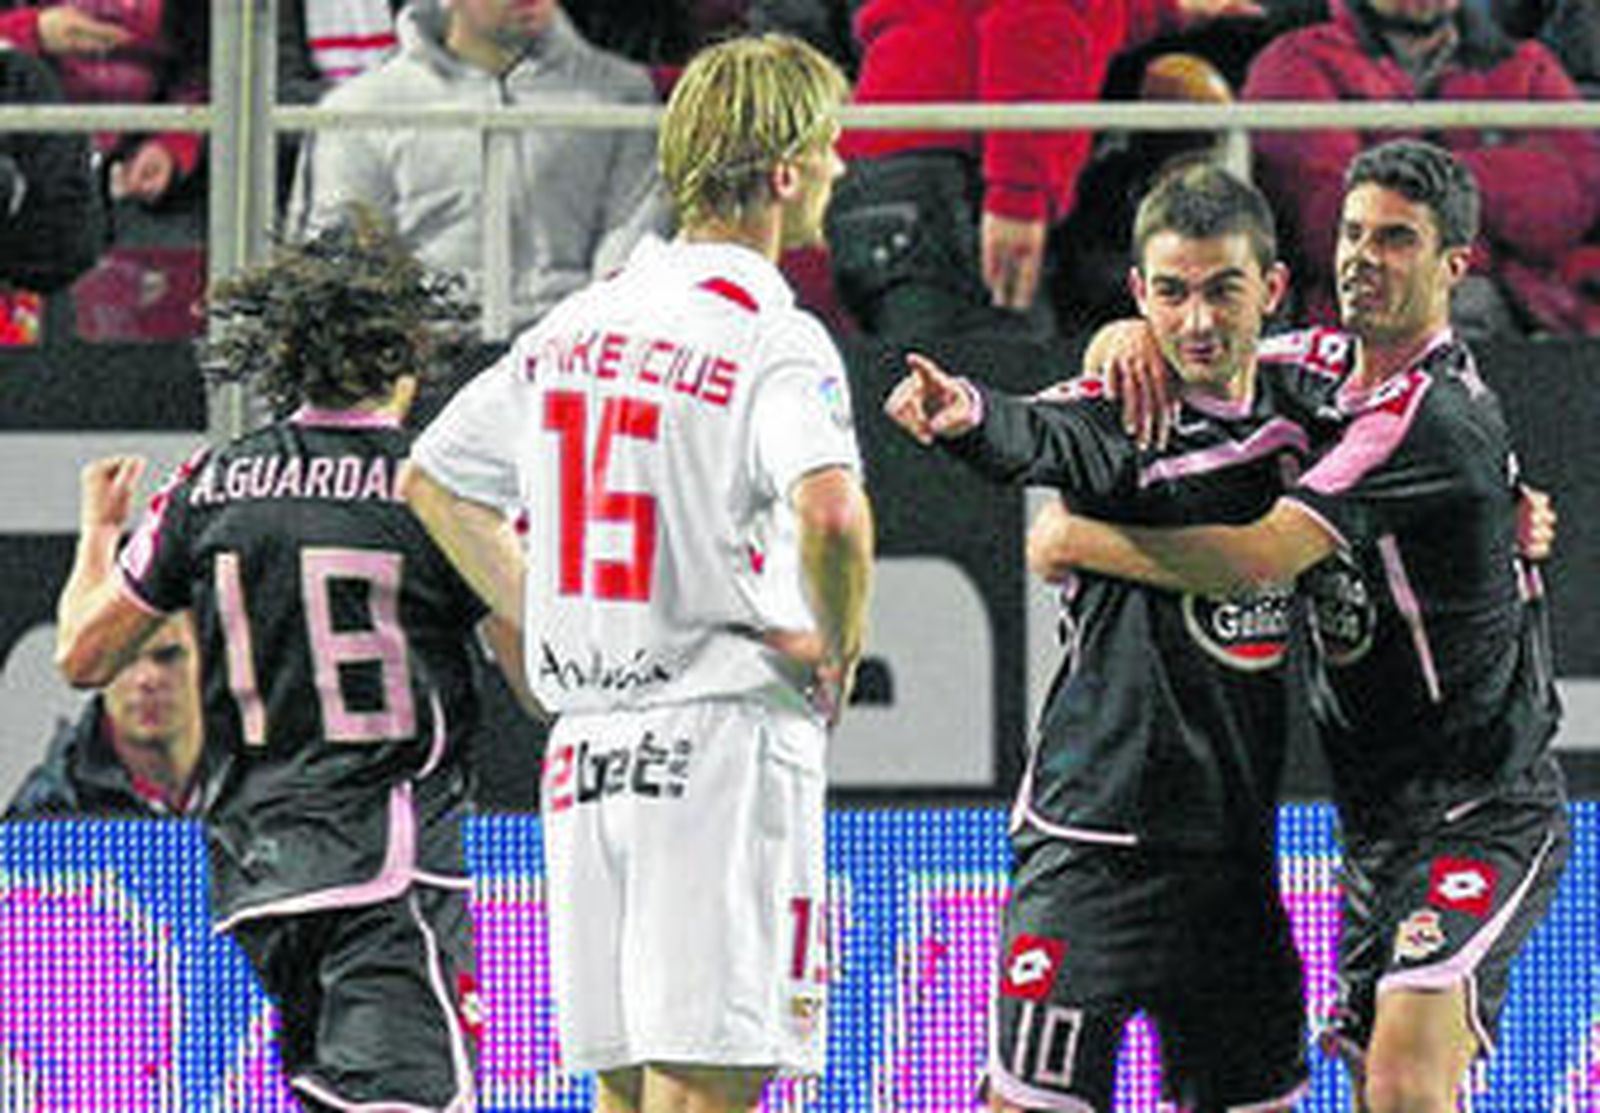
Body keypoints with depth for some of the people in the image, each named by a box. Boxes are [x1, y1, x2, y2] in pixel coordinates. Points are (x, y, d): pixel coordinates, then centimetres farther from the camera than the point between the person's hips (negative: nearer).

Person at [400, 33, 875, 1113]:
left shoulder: (580, 323, 12)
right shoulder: (774, 337, -11)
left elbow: (434, 480, 23)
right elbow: (829, 510, -29)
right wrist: (835, 650, -11)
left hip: (584, 746, 7)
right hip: (729, 737, -7)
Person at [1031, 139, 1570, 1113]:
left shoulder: (1434, 419, -20)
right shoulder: (1320, 366, 8)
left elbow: (1256, 558, -27)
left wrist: (1075, 541, -15)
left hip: (1483, 816, -9)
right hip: (1381, 815, 9)